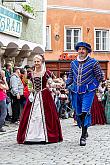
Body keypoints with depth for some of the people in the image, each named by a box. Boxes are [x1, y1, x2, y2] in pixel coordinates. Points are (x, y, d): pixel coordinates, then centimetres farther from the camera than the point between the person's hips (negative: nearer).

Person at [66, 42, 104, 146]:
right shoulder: (73, 63, 10)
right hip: (76, 91, 5)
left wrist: (93, 85, -2)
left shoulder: (93, 62, -3)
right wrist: (67, 85, 6)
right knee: (78, 113, 8)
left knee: (85, 112, -17)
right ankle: (84, 131, 28)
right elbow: (71, 77, 21)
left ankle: (83, 136, -15)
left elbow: (100, 76, 5)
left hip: (88, 91, -5)